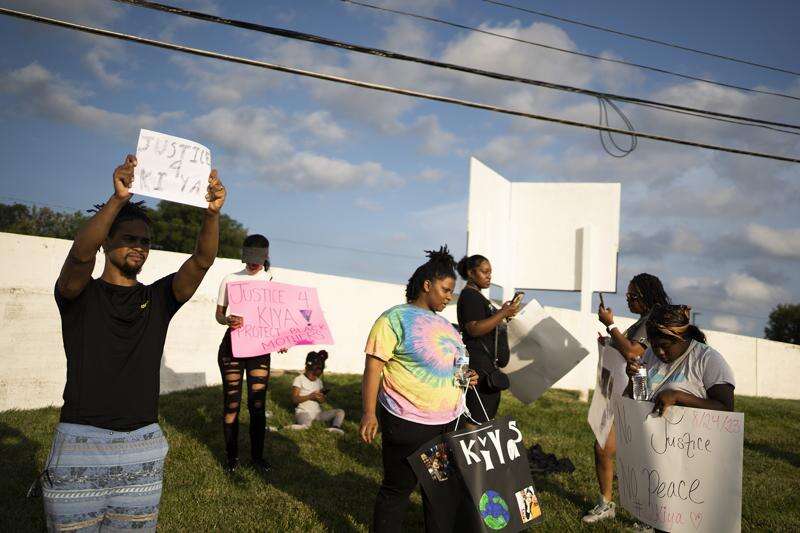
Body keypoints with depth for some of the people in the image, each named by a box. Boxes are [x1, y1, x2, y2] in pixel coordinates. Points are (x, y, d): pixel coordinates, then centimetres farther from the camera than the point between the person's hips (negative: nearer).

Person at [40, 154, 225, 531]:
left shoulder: (158, 299, 9)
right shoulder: (80, 295, 2)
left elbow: (202, 261, -7)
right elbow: (80, 253, -21)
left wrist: (212, 213, -25)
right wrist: (118, 199, -35)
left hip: (143, 446, 3)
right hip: (81, 444, -2)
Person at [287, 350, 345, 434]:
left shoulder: (319, 381, 17)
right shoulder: (299, 380, -1)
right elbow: (294, 399, -8)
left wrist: (322, 398, -4)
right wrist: (310, 396, -20)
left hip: (318, 412, 7)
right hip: (304, 412, -7)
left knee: (340, 412, -14)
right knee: (305, 424, -45)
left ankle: (335, 427, -34)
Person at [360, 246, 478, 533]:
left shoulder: (443, 323, 15)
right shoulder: (396, 319, -10)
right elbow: (373, 367, -14)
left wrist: (465, 377, 8)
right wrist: (369, 413, -20)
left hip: (449, 421, 8)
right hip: (408, 423, -7)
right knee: (398, 489, 5)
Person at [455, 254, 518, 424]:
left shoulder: (477, 296, 22)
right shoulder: (469, 296, -10)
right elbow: (474, 329, -22)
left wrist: (503, 314, 17)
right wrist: (503, 313, -20)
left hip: (489, 365, 11)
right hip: (480, 367, -11)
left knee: (488, 417, 11)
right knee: (479, 420, -11)